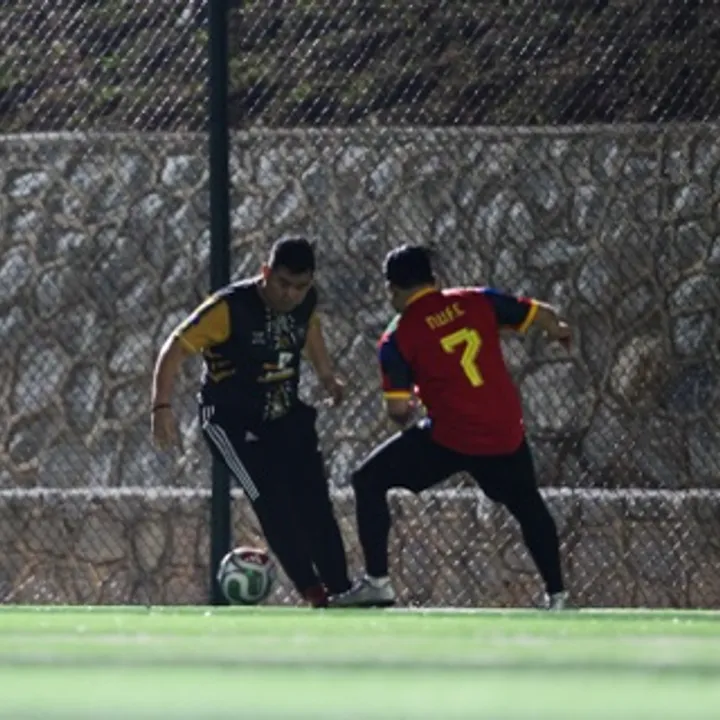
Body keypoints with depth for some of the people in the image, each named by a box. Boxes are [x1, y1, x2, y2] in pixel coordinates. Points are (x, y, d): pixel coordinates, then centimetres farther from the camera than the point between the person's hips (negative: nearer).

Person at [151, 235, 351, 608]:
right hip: (232, 421, -6)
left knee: (315, 504, 0)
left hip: (286, 415, 6)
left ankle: (341, 593, 4)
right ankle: (316, 595, -9)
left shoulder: (305, 302, -6)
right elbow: (175, 349, -24)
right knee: (274, 504, -16)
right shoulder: (231, 307, -25)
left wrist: (327, 376, 16)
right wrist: (162, 407, -33)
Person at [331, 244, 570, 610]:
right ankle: (556, 595, 29)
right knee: (528, 506, 28)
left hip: (450, 438, -4)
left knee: (369, 481, 7)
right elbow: (542, 315, 7)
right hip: (506, 433, 4)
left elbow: (398, 409, -7)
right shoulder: (477, 301, 4)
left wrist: (407, 414, 17)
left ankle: (377, 582, -1)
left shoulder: (398, 338, -4)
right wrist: (560, 332, 31)